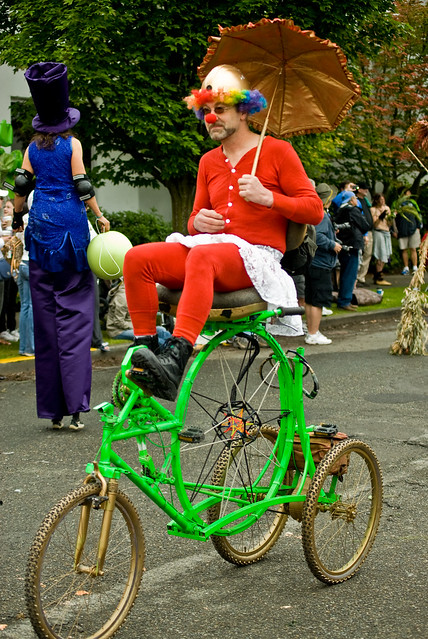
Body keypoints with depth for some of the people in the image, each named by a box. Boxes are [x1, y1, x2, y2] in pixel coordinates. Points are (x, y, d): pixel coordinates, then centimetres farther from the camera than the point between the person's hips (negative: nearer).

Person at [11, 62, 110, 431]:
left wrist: (17, 220, 20)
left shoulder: (33, 148, 9)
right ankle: (75, 405, -12)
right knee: (74, 311, -3)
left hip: (40, 226, 3)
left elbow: (22, 187, 6)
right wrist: (100, 217, 1)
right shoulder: (73, 144, -1)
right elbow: (82, 186, -8)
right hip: (71, 223, -3)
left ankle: (53, 409, 7)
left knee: (45, 316, 5)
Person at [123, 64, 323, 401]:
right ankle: (145, 351, -22)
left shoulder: (277, 151, 7)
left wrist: (266, 197, -13)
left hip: (258, 257, -6)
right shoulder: (209, 162, 23)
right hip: (212, 247, 6)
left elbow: (314, 210, 2)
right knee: (137, 258, -19)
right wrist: (198, 222, 3)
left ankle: (174, 361, -55)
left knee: (202, 256, -40)